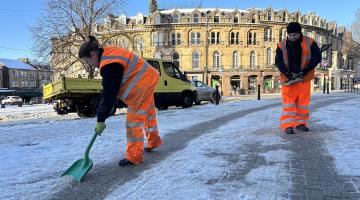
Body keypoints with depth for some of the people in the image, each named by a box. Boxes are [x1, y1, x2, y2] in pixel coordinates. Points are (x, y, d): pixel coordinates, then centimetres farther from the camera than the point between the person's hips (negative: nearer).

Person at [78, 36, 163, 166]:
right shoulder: (108, 54, 5)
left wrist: (101, 120, -19)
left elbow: (109, 94, -25)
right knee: (148, 112, 23)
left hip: (141, 84, -11)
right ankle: (154, 141, 41)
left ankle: (134, 156, 2)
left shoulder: (109, 65, -25)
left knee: (134, 121, -6)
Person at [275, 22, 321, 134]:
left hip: (304, 78, 1)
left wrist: (305, 70, -15)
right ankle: (287, 125, -9)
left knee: (303, 100, 6)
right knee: (288, 100, -7)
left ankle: (300, 123, 18)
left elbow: (317, 57, -4)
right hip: (288, 78, -1)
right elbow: (278, 62, -4)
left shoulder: (309, 43, -1)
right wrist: (288, 73, -18)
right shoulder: (282, 46, 0)